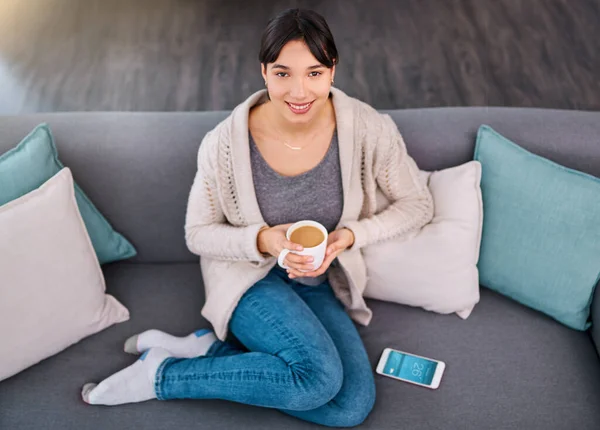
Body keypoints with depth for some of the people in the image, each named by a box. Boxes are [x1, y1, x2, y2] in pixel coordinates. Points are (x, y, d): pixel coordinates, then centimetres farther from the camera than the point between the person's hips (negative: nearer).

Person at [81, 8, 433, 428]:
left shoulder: (367, 128, -16)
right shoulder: (225, 143, -19)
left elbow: (418, 205, -2)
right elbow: (198, 234, -5)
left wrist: (351, 235, -17)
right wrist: (263, 241, -25)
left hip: (321, 283, 4)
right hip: (251, 276, -3)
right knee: (319, 376, -29)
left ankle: (208, 347, -6)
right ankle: (162, 372, -11)